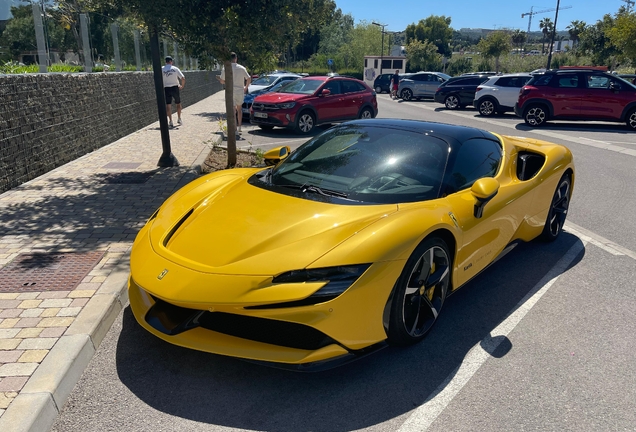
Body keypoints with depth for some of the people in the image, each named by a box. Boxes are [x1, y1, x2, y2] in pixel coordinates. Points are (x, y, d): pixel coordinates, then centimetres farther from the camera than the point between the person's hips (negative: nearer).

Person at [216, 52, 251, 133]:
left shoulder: (225, 69, -5)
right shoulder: (242, 68, 2)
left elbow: (222, 81, 0)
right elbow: (249, 79, 5)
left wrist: (218, 78, 22)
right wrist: (246, 88, 21)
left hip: (231, 92, -2)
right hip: (240, 92, 2)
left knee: (233, 111, -1)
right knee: (239, 110, 19)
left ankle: (235, 129, -7)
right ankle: (239, 127, 21)